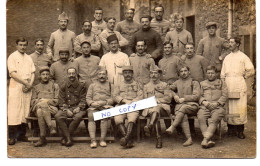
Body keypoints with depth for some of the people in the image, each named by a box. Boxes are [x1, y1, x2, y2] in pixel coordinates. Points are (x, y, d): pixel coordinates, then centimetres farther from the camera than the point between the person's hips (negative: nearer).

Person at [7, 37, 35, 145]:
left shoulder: (29, 58, 17)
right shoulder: (12, 57, 0)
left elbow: (32, 73, 12)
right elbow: (13, 74, -10)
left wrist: (30, 84, -5)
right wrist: (26, 83, -12)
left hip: (27, 88, 5)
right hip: (16, 88, -5)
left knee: (25, 111, 4)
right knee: (14, 112, -8)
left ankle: (22, 135, 11)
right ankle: (12, 137, -5)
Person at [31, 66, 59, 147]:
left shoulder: (55, 86, 18)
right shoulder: (36, 88, 25)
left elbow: (57, 101, 7)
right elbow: (32, 102, 16)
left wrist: (46, 101, -7)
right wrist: (39, 101, -6)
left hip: (52, 109, -2)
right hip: (38, 108, 2)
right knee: (40, 111, -37)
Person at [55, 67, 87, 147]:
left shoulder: (81, 86, 9)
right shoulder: (63, 87, 12)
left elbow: (83, 100, 4)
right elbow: (61, 101, 5)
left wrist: (79, 108, -15)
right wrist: (66, 110, -12)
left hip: (77, 108, -1)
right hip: (66, 108, 2)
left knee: (78, 117, -35)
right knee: (58, 116, -29)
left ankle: (64, 137, -20)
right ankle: (68, 138, -25)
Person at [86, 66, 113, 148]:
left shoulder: (109, 84, 18)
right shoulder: (92, 85, 24)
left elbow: (112, 99, 8)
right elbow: (88, 98, 15)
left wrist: (104, 102, -10)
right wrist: (92, 103, -6)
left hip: (106, 106, -1)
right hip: (94, 107, 1)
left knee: (104, 116, -33)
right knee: (91, 117, -30)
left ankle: (102, 139, -29)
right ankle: (93, 140, -33)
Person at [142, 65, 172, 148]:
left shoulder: (164, 85, 19)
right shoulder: (146, 86, 24)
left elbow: (169, 99, 8)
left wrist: (157, 100, -6)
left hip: (163, 107, -1)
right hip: (150, 107, 1)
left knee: (156, 108, -38)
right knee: (155, 113, -35)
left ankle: (149, 127, -63)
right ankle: (158, 138, -42)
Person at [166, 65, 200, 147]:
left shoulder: (194, 82, 15)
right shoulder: (177, 82, 27)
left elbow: (196, 96, 4)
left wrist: (184, 99, -4)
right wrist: (175, 95, 9)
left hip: (192, 105, -2)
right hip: (179, 105, 2)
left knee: (183, 108, -38)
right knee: (183, 116, -33)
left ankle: (172, 127, -45)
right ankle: (189, 139, -40)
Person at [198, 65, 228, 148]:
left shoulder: (221, 83, 21)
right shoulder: (202, 83, 27)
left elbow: (224, 96, 9)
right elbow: (200, 96, 17)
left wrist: (216, 103, -8)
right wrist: (204, 102, -4)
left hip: (218, 106, -1)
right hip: (204, 106, 1)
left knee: (214, 119, -32)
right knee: (201, 118, -30)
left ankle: (205, 139, -41)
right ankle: (209, 141, -36)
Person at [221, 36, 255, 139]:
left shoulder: (243, 57, 4)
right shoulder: (227, 58, 18)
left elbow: (251, 70, -2)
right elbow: (223, 74, 18)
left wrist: (243, 77, 1)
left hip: (239, 87, -4)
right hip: (228, 87, 4)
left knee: (240, 108, -7)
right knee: (229, 108, 3)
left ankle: (240, 131, -1)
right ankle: (231, 129, 13)